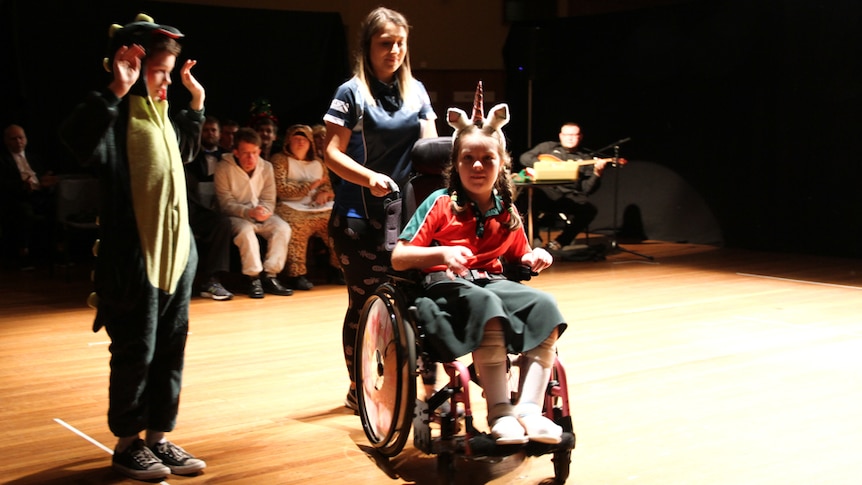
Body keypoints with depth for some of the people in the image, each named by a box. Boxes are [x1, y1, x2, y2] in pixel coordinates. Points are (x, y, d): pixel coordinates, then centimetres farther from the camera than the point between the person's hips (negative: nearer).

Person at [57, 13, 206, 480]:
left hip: (175, 251, 8)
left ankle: (158, 436, 24)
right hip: (134, 256, -8)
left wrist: (196, 103, 27)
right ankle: (127, 443, 17)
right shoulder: (117, 115, -13)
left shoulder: (160, 114, 14)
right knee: (135, 353, 2)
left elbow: (184, 151, 36)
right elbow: (78, 140, -37)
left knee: (170, 350, 12)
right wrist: (115, 91, -39)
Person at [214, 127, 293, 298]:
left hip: (261, 215, 4)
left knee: (283, 228, -23)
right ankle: (253, 278, -26)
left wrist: (264, 211, -23)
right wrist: (249, 212, -28)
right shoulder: (223, 168, -11)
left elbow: (269, 200, 1)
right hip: (236, 216, -4)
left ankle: (270, 276, -19)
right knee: (246, 230, -36)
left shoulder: (266, 167, 2)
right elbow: (226, 203, -13)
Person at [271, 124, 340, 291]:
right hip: (293, 209, -5)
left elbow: (328, 187, 25)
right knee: (297, 226, -40)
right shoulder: (280, 160, 12)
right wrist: (310, 186, -1)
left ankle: (339, 269, -11)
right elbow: (280, 188, -2)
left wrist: (324, 193, -1)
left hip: (319, 208, 5)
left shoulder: (318, 163, 29)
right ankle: (297, 275, -35)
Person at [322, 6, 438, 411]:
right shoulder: (352, 92, -5)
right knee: (365, 301, 1)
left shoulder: (416, 90, 10)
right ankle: (359, 388, 15)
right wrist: (370, 177, -26)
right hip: (359, 214, -4)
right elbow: (332, 154, -10)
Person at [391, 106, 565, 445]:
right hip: (445, 285, -5)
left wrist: (533, 259, 2)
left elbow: (517, 255, 27)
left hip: (491, 281, 5)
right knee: (485, 304, -40)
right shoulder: (441, 204, -1)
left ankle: (529, 410, -29)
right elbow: (398, 259, -5)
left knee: (544, 306, -26)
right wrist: (443, 252, -22)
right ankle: (499, 413, -37)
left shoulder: (507, 213, 13)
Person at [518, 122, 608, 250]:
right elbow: (525, 157, 10)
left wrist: (597, 173, -7)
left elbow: (587, 189, 11)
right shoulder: (548, 147, 21)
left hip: (571, 196, 2)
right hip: (546, 191, -2)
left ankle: (560, 242, -14)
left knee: (590, 210, -28)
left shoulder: (585, 159, 20)